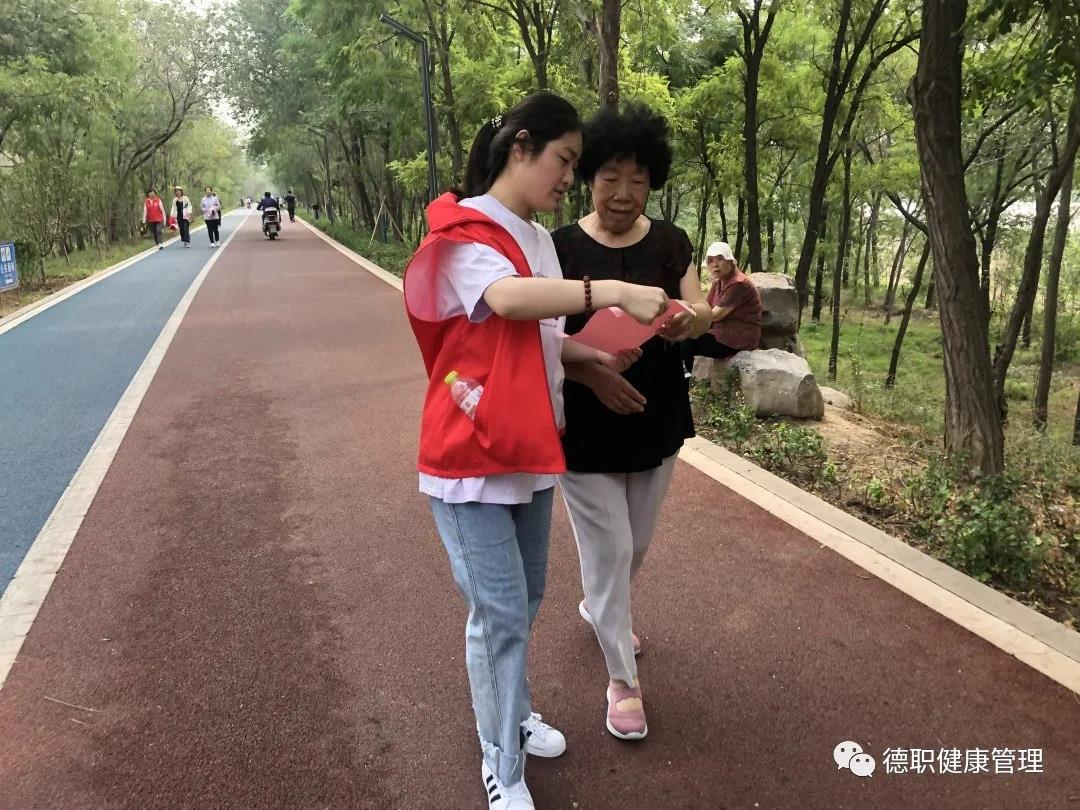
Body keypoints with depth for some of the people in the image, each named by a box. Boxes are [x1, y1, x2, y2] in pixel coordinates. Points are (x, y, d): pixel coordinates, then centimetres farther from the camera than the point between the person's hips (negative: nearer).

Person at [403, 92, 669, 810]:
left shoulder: (539, 240, 11)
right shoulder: (462, 234, -15)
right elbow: (507, 298, -36)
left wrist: (595, 355, 2)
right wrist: (614, 291, -42)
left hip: (531, 449, 8)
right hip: (471, 455, -8)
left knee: (526, 599, 18)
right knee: (501, 612, -2)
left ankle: (513, 715, 40)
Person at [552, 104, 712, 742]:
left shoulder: (670, 242, 0)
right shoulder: (562, 247, -10)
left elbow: (703, 312, -5)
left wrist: (688, 318, -30)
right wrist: (591, 372, -30)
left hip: (656, 423, 4)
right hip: (586, 429, -4)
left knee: (637, 545, 21)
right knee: (609, 551, 3)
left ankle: (598, 609, 52)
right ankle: (624, 680, 22)